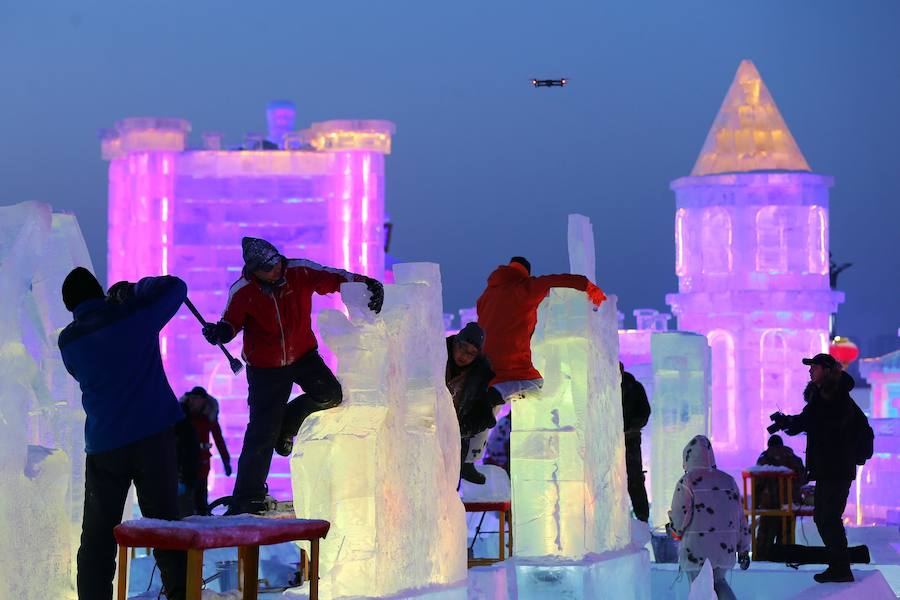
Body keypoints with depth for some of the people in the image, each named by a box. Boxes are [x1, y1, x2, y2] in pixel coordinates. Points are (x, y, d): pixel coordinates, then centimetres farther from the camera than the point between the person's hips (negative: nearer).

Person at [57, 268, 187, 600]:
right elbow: (176, 286, 12)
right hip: (153, 435, -1)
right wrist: (136, 288, 24)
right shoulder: (136, 314, -1)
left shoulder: (68, 340, 5)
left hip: (103, 445, 1)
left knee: (98, 538, 6)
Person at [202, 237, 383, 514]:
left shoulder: (300, 272, -14)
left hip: (302, 354, 3)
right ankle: (247, 497, 3)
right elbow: (233, 321, -4)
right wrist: (221, 331, -26)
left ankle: (285, 425, 8)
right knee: (262, 433, -6)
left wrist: (367, 283, -25)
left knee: (331, 395, -20)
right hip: (265, 366, -3)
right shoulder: (243, 292, -15)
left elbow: (333, 278, -10)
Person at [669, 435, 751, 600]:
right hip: (726, 549, 5)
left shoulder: (687, 481, -8)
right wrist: (744, 549, 16)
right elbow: (741, 518, 10)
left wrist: (676, 529, 9)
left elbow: (679, 518, -14)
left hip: (697, 550, -5)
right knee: (718, 582, 24)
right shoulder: (728, 480, 8)